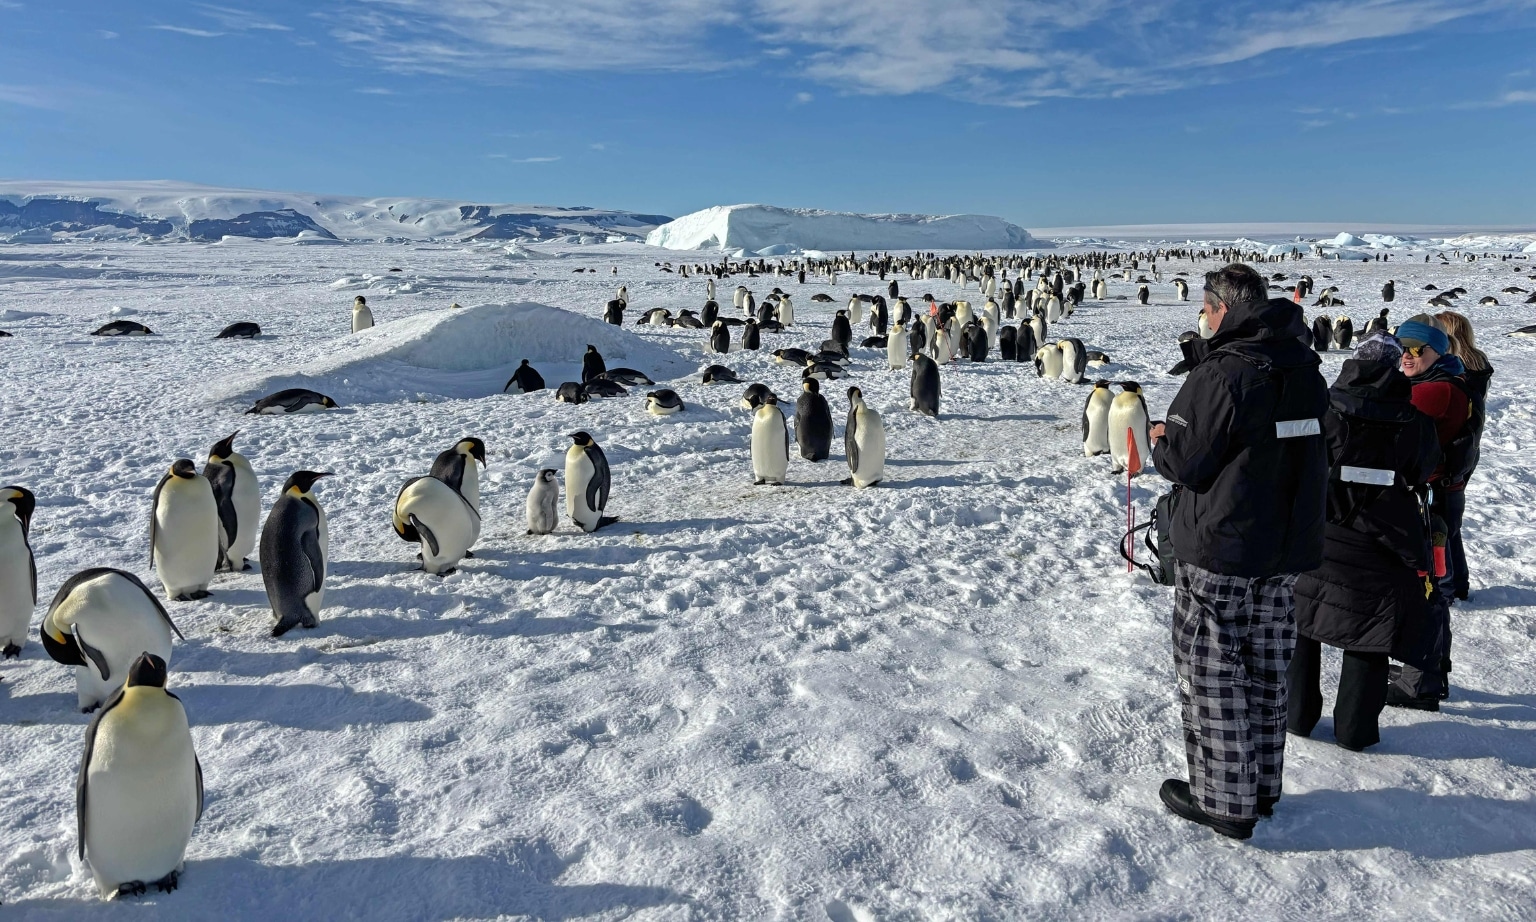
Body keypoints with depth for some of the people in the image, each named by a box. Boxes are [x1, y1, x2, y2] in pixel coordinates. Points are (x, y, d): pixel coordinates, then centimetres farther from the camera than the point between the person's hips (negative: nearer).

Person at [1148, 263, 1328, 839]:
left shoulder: (1221, 375, -20)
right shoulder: (1303, 370, 6)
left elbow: (1185, 463, -18)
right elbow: (1306, 452, 15)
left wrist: (1160, 441, 5)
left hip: (1219, 553, -8)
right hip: (1288, 549, 8)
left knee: (1213, 674, 4)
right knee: (1267, 672, 18)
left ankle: (1223, 802, 12)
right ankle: (1262, 788, 30)